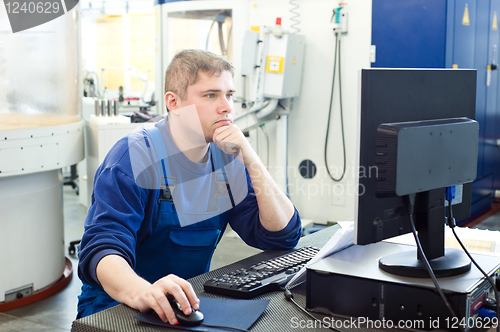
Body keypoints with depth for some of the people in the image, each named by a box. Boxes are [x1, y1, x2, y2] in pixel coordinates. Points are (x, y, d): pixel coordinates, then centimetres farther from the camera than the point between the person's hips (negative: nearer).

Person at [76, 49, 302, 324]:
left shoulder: (226, 157, 3)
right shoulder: (134, 157, -14)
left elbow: (283, 235, -1)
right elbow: (102, 248, -25)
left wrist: (251, 160, -14)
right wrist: (142, 293, -47)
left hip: (190, 303, 5)